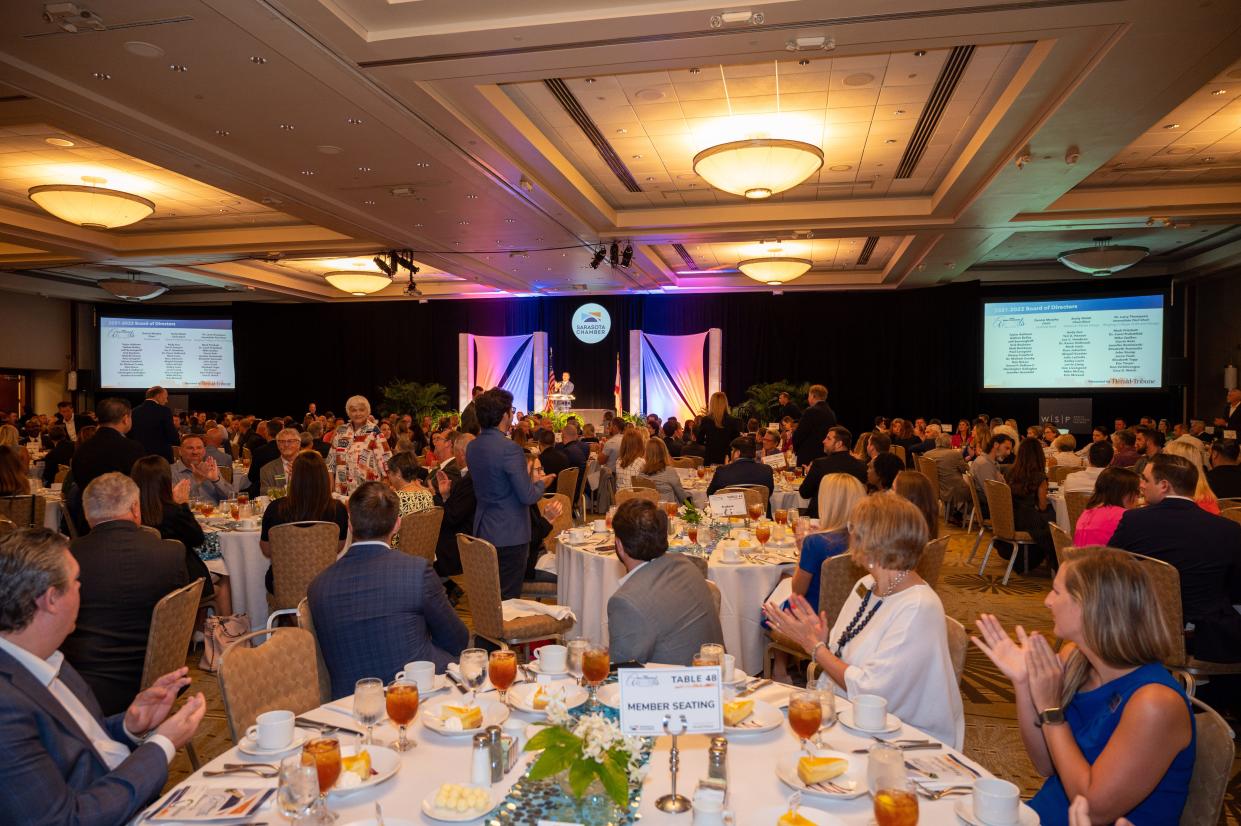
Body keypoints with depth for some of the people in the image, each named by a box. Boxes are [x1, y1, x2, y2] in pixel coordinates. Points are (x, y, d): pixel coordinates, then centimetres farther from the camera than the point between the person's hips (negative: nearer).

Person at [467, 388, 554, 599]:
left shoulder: (472, 447, 5)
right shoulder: (509, 449, -21)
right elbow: (527, 496, -19)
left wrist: (529, 479, 19)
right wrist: (541, 483, 2)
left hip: (482, 532, 8)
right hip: (510, 536, -8)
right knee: (507, 600, 2)